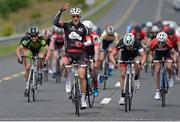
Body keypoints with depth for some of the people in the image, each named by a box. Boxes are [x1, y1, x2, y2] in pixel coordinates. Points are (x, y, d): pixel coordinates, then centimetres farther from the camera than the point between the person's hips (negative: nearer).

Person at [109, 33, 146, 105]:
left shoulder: (137, 44, -37)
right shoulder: (121, 44, -35)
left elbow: (143, 55, -38)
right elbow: (111, 55, -35)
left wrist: (142, 63, -57)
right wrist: (114, 63, -54)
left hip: (135, 54, -1)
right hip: (124, 56, 1)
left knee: (137, 63, -34)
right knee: (122, 75, -8)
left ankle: (136, 79, -8)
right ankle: (122, 96, -1)